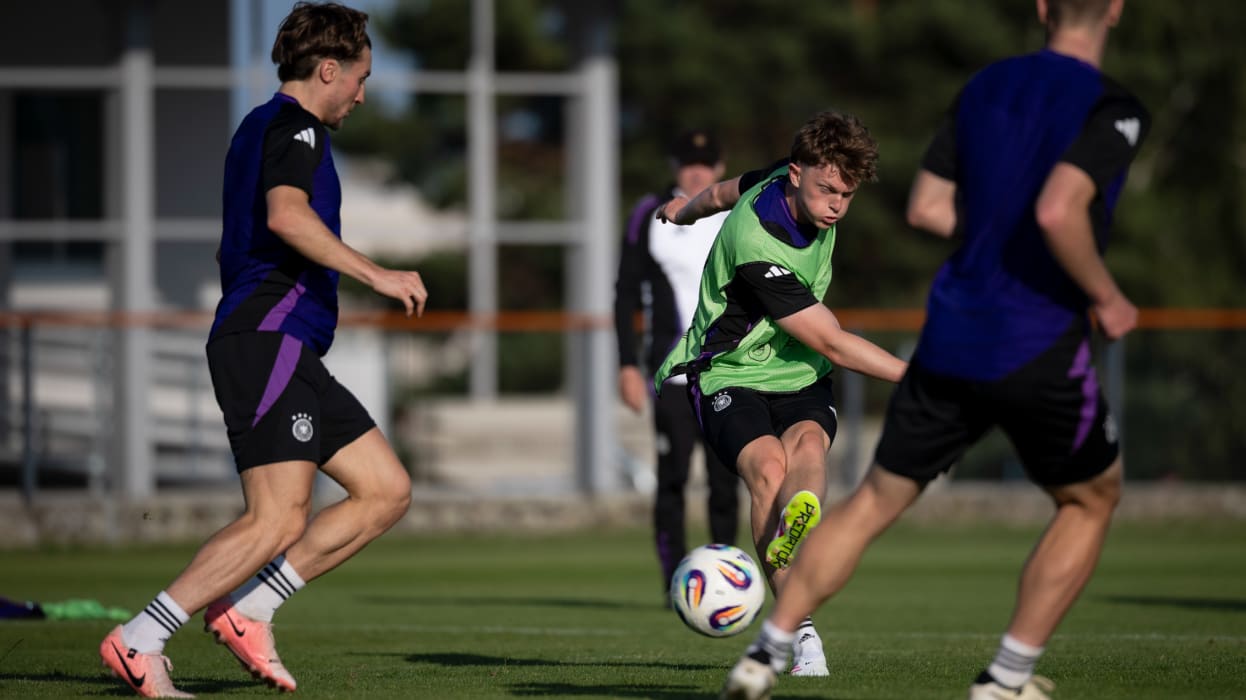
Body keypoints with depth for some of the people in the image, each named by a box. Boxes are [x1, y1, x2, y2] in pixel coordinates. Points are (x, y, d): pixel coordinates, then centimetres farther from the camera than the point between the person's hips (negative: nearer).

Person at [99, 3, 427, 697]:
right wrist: (377, 274, -28)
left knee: (387, 490, 6)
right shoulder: (293, 126, -7)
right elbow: (286, 216, -26)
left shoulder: (264, 128, 24)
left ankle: (247, 611, 2)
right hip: (268, 343, -11)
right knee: (278, 521, -17)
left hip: (290, 353, 11)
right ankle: (139, 642, -14)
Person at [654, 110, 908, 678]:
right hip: (730, 377, -6)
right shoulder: (758, 247, -28)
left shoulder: (790, 186, -2)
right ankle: (800, 629, -40)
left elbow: (723, 191, 22)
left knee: (807, 443, -31)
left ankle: (798, 525, -67)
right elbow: (833, 345, -22)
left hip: (798, 378, 6)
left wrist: (686, 211, 45)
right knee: (768, 465, -35)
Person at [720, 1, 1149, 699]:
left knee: (877, 500, 16)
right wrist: (1107, 299, -13)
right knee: (1093, 501, 18)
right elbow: (1058, 212, -27)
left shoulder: (986, 87, 8)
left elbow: (927, 207, 10)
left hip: (951, 342, 5)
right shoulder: (1112, 110, -12)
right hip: (1041, 351, -5)